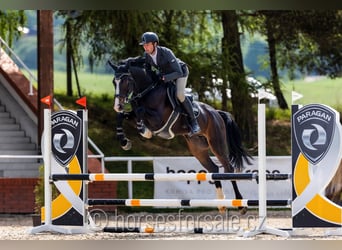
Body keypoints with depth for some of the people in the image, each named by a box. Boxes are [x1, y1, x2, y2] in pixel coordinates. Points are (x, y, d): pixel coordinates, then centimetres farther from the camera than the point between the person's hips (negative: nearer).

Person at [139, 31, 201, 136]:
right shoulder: (146, 55, -20)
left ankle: (193, 122, -14)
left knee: (179, 95, -27)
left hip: (180, 72, -7)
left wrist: (164, 78, -47)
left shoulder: (166, 53, -39)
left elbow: (178, 73, -38)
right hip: (163, 73, 7)